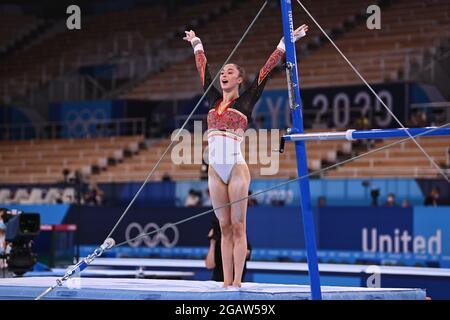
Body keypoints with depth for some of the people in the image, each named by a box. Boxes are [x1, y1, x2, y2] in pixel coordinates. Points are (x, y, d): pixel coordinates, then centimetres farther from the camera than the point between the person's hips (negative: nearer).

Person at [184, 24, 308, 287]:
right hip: (215, 171, 5)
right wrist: (197, 44, 37)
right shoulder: (214, 100, 14)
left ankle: (237, 282, -3)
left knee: (238, 227, -2)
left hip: (237, 168, -5)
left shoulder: (245, 101, 2)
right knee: (225, 228, 6)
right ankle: (227, 282, 7)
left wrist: (286, 43, 2)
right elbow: (203, 69, 26)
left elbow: (267, 70, 2)